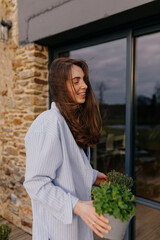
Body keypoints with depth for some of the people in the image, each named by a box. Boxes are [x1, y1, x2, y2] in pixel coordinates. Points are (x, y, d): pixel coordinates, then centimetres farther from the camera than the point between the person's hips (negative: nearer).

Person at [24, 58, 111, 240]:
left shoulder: (75, 122, 4)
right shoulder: (49, 123, -25)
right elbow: (35, 183, -25)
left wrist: (92, 175, 11)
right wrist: (78, 206, -31)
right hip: (58, 224, -8)